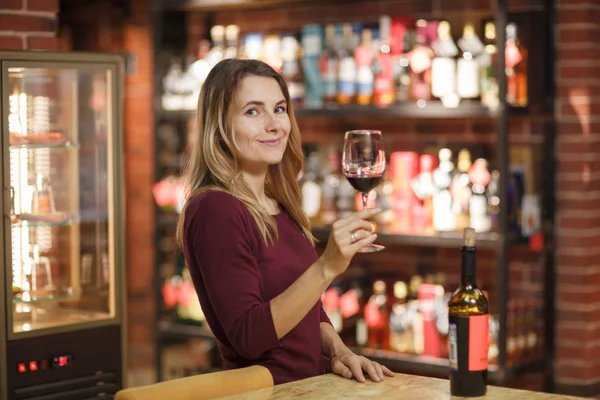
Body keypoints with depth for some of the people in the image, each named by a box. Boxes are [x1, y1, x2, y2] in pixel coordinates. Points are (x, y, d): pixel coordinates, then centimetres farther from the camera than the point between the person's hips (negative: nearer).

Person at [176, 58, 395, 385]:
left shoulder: (280, 206, 9)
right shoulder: (214, 210, -13)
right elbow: (249, 337, -18)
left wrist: (339, 351, -1)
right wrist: (326, 267, -26)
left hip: (311, 386, 7)